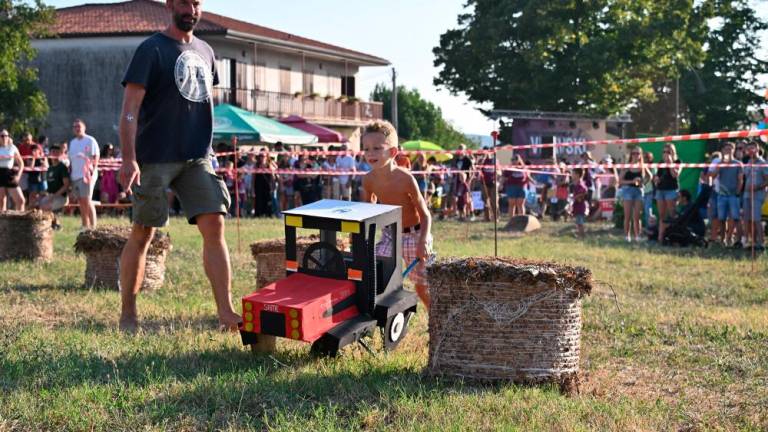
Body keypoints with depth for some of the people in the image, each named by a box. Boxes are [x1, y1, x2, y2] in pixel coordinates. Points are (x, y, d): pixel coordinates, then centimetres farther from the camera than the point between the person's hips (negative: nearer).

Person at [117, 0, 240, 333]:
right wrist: (129, 159, -21)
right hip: (156, 158, -5)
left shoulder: (205, 52, 14)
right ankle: (127, 315, 14)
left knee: (214, 226, -6)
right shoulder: (152, 49, -5)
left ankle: (225, 312, -5)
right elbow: (130, 107, -12)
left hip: (197, 158, 5)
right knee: (142, 233, 2)